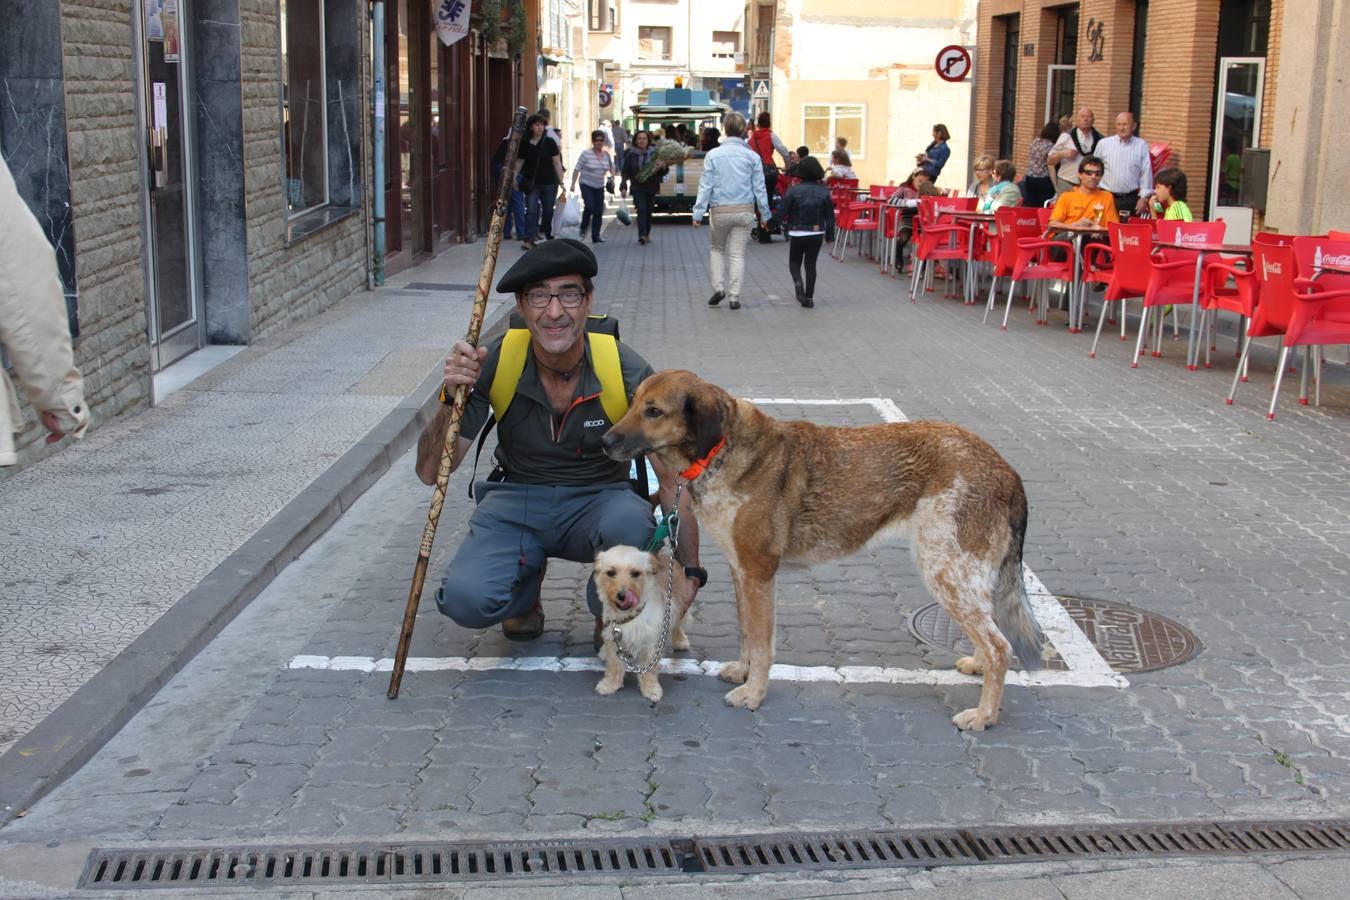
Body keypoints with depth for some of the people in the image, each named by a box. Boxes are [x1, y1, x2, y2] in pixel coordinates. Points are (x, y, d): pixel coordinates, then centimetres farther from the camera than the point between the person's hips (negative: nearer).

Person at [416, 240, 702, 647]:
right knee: (466, 598, -27)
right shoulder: (495, 363, -16)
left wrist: (690, 571, -19)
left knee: (631, 524, -37)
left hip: (598, 501, -1)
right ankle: (527, 574, 11)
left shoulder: (626, 370, -19)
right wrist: (452, 397, -31)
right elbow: (431, 472, -14)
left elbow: (675, 479, -13)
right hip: (517, 501, 1)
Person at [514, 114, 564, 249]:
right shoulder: (525, 144, -1)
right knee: (531, 211, -10)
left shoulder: (549, 143, -3)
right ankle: (529, 239, -14)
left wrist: (561, 181, -5)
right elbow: (519, 162, 9)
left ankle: (548, 235, 29)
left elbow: (557, 163, -2)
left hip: (549, 183, 0)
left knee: (548, 211, 10)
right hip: (531, 183, 0)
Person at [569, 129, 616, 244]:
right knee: (590, 207, -21)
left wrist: (612, 176, 0)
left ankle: (596, 236, 10)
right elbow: (577, 169, -7)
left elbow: (611, 167, 20)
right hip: (586, 185, -5)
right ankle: (583, 228, 4)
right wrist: (573, 183, -12)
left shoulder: (607, 154, 5)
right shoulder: (586, 154, -9)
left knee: (599, 211, 1)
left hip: (599, 187, 5)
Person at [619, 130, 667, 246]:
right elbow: (625, 172, 2)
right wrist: (623, 187, -7)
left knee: (648, 210, 10)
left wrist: (663, 167, -21)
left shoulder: (654, 153, 0)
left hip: (651, 187, 2)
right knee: (641, 209, -16)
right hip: (638, 187, -2)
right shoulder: (631, 155, 1)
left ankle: (647, 233, 28)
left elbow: (662, 171, 2)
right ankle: (642, 235, -25)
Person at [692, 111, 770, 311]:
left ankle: (719, 287, 5)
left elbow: (705, 186, -5)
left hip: (720, 211, 0)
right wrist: (765, 214, 11)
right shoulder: (753, 157, -1)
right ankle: (734, 296, 5)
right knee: (738, 253, 6)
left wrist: (698, 212, -2)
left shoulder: (713, 155, -3)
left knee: (717, 249, 19)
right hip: (745, 211, 1)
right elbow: (759, 188, 3)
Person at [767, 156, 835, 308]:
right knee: (811, 264, 10)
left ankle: (798, 282, -16)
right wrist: (830, 234, 11)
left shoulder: (793, 190, -11)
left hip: (797, 234, -2)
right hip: (817, 234, 2)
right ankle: (809, 297, 7)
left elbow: (781, 213, -12)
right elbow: (830, 215, 1)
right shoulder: (824, 191, -3)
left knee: (794, 262, 14)